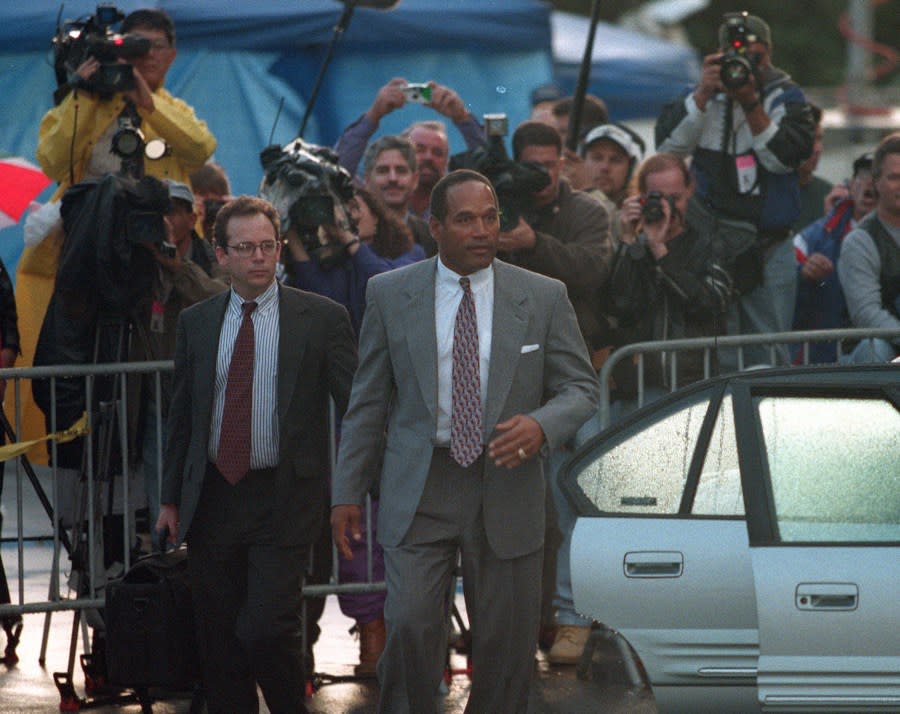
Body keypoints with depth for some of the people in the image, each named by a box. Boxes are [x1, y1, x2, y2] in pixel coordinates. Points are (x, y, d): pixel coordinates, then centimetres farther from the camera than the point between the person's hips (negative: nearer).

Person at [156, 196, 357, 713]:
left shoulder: (322, 318, -1)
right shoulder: (197, 323, 10)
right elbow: (181, 415, 15)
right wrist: (172, 498, 11)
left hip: (282, 498, -4)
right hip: (213, 494, 4)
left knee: (268, 627, -13)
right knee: (219, 639, 6)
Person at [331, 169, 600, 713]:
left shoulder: (544, 297, 3)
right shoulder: (391, 294, 3)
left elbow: (582, 387, 5)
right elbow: (368, 401, 8)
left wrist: (541, 424, -17)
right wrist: (348, 493, 5)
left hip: (507, 493, 1)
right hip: (419, 493, -1)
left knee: (508, 646, 4)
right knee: (411, 628, -15)